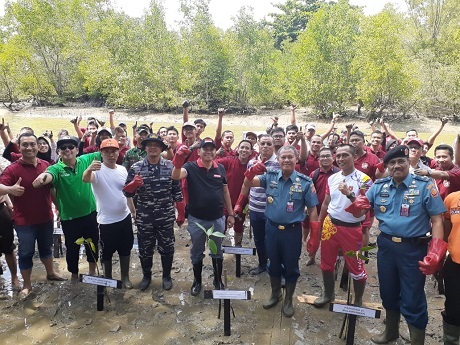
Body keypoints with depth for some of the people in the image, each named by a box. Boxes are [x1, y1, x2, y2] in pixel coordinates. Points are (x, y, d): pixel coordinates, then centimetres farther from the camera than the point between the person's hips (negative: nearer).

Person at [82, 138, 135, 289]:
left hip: (125, 217, 5)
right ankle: (108, 279, 31)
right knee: (106, 252, 11)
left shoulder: (123, 170, 2)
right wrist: (89, 169, -59)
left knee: (125, 250, 16)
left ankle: (125, 277, 34)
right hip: (106, 220, -4)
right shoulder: (97, 170, -14)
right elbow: (85, 179, -37)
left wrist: (134, 212, 16)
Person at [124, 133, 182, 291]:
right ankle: (146, 276, 37)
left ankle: (166, 276, 34)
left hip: (166, 216, 0)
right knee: (145, 248, 14)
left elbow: (176, 190, 3)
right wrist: (134, 184, -26)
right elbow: (127, 192, -4)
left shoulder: (170, 166, -3)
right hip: (144, 217, 0)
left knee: (167, 248, 12)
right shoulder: (136, 167, -4)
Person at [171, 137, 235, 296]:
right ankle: (197, 281, 34)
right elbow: (176, 176, -28)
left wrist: (230, 214, 7)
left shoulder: (220, 168, 0)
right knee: (196, 253, 15)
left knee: (217, 252, 17)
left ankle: (218, 280, 36)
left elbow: (225, 192, 7)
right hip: (196, 219, -2)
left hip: (217, 219, 2)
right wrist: (178, 161, -48)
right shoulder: (191, 167, -9)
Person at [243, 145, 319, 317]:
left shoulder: (305, 182, -9)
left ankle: (288, 299, 36)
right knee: (273, 264, 19)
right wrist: (251, 172, -33)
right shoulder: (270, 176, -4)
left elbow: (312, 209, -4)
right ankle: (275, 294, 43)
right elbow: (248, 183, -10)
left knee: (291, 266, 13)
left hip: (293, 231, -2)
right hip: (272, 228, 2)